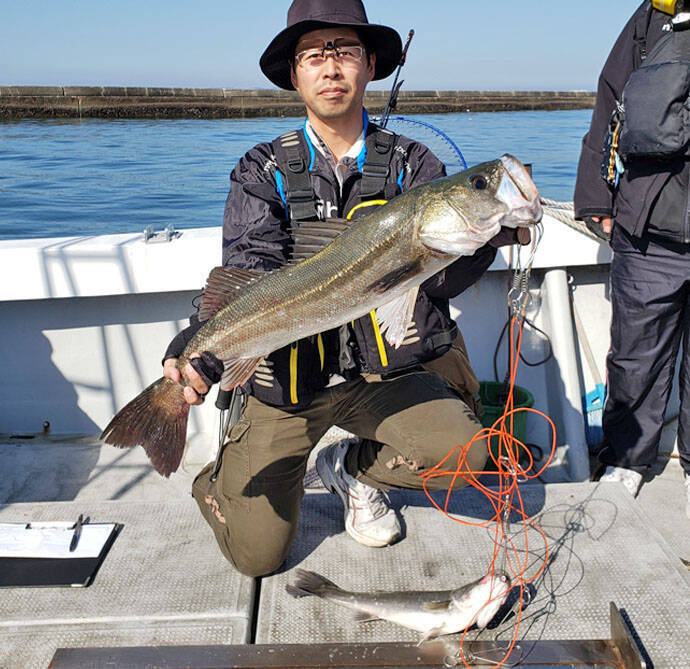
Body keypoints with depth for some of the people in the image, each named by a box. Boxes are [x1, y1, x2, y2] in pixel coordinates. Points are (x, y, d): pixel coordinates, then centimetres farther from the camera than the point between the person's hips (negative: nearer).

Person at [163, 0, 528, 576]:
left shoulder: (412, 165, 2)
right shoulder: (264, 171, 0)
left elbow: (440, 280, -7)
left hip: (383, 371, 2)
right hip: (287, 379, -1)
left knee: (463, 451, -24)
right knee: (257, 555, -4)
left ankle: (353, 468, 10)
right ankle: (228, 478, 33)